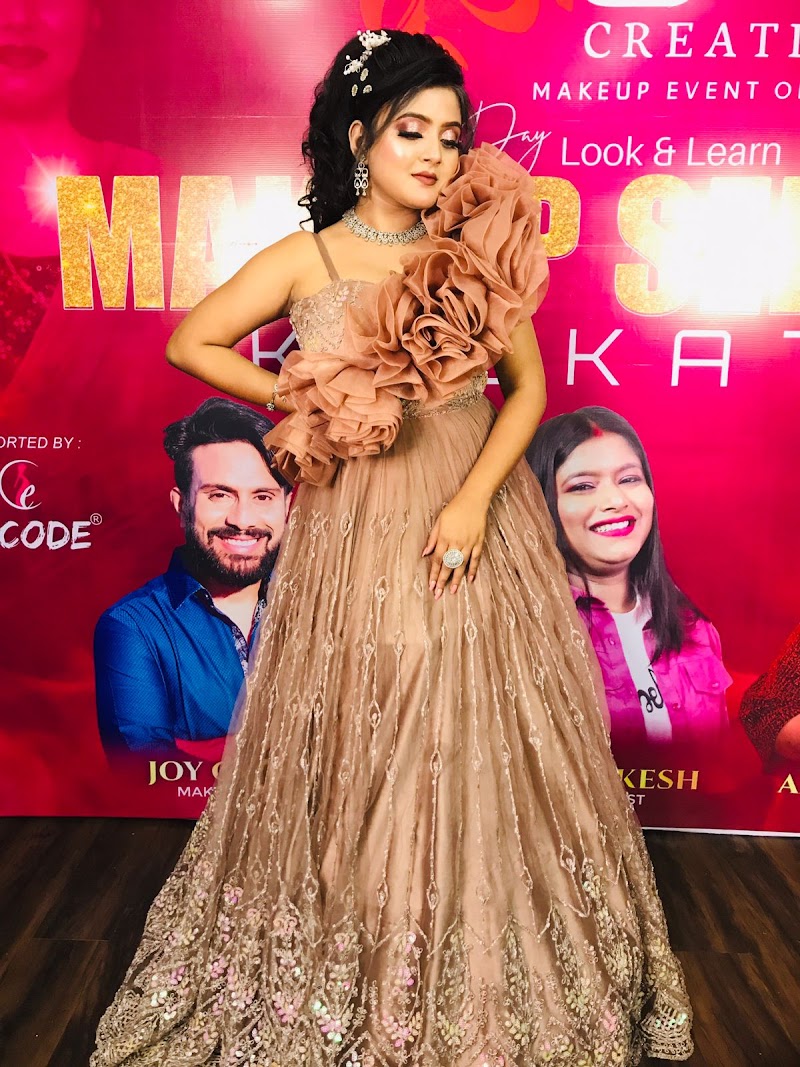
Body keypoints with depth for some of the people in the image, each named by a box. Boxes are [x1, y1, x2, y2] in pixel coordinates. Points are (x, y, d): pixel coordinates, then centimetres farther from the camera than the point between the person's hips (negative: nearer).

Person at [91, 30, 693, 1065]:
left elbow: (528, 385, 3)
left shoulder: (482, 250, 6)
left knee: (482, 751, 9)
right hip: (360, 531, -1)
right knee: (358, 755, 8)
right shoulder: (307, 260, 2)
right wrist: (304, 404, -1)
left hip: (478, 522, 2)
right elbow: (190, 343, 7)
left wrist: (476, 497, -11)